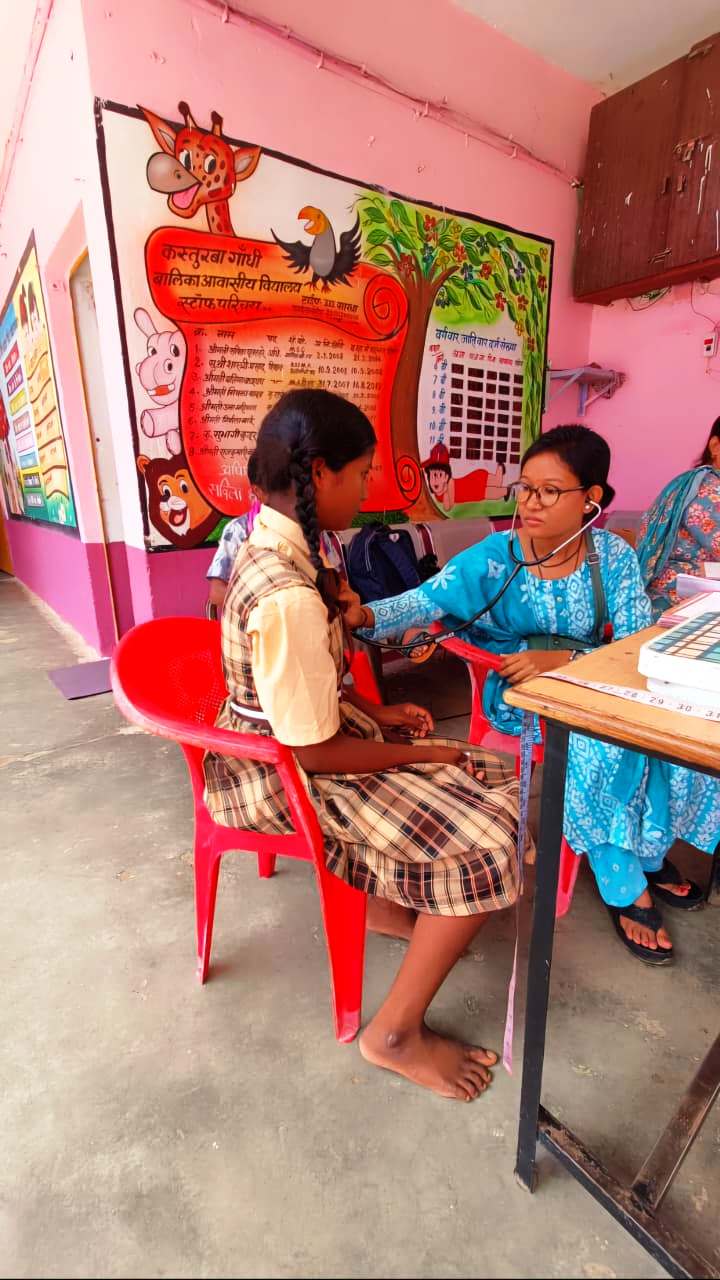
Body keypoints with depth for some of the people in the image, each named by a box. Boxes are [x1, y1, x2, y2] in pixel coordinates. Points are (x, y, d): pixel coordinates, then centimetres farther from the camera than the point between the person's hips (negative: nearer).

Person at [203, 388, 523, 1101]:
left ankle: (381, 900, 32)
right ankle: (395, 1034, 9)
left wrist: (378, 713, 5)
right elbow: (313, 752, -24)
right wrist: (420, 753, -11)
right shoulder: (289, 598, -31)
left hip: (273, 739, 9)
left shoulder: (264, 546, 1)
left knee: (476, 779, 16)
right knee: (486, 843, -9)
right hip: (284, 780, -9)